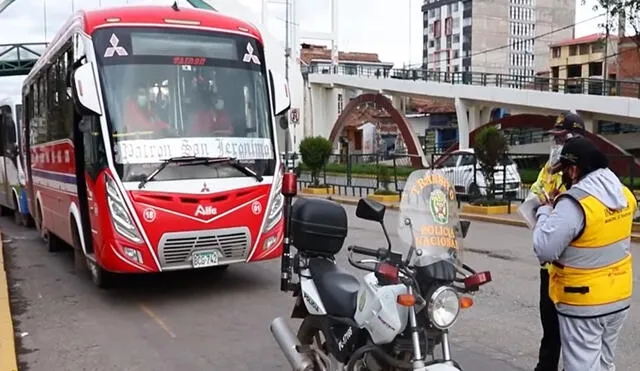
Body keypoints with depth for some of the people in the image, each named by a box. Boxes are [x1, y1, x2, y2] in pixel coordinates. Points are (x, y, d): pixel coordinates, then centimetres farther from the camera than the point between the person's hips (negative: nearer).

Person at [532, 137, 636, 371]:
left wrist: (545, 212, -11)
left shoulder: (574, 204, -25)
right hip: (619, 298, 8)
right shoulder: (623, 194, 0)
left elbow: (544, 250, -25)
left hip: (583, 304, -7)